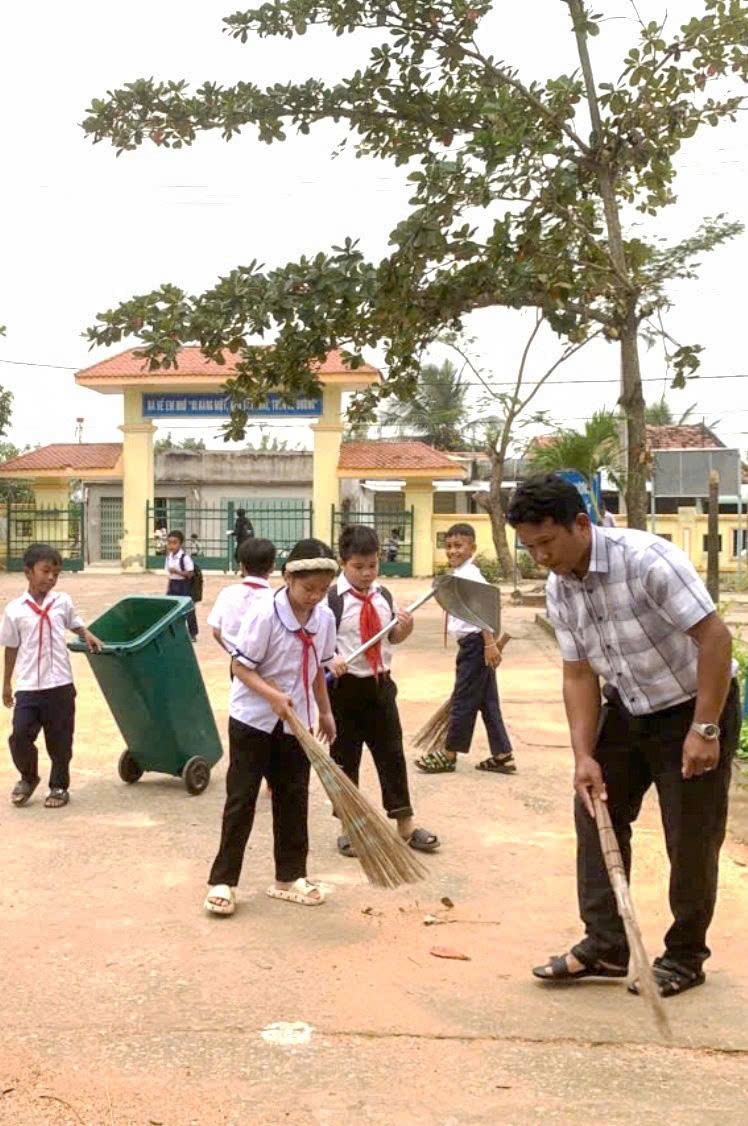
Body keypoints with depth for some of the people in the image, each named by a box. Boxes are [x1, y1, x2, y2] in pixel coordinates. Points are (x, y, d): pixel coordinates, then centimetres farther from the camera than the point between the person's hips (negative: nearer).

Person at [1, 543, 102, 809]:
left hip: (60, 685, 1)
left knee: (59, 740, 8)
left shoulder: (62, 602, 0)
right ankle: (28, 777, 22)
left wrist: (87, 635, 1)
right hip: (28, 687, -1)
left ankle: (59, 786, 27)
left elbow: (74, 623, 21)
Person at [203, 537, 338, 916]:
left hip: (296, 723, 5)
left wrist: (325, 712, 14)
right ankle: (222, 881, 9)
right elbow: (241, 667, -18)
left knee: (293, 799, 11)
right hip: (253, 719, -5)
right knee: (241, 799, 0)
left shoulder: (325, 617, -2)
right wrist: (272, 695, -31)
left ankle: (289, 877, 23)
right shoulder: (264, 612, -20)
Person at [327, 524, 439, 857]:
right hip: (346, 686, -5)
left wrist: (405, 627, -5)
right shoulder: (332, 599, -11)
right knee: (345, 757, 6)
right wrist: (331, 658, -32)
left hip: (380, 683, 5)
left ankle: (405, 824, 22)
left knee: (391, 752, 11)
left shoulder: (383, 595, 7)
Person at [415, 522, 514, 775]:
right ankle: (502, 755, 14)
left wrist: (490, 644, -28)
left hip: (475, 643, -10)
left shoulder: (468, 575, -16)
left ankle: (449, 755, 9)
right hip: (473, 643, 10)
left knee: (463, 699, 0)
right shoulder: (459, 574, 15)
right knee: (487, 701, 10)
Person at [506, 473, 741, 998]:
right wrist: (584, 755, -10)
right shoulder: (559, 589, -6)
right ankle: (605, 945, 13)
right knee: (596, 813, 5)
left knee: (691, 838, 0)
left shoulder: (646, 559, -29)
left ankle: (685, 958, 17)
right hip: (627, 709, 7)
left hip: (695, 705, -7)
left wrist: (704, 729, -27)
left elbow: (715, 636, -28)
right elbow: (579, 675, -1)